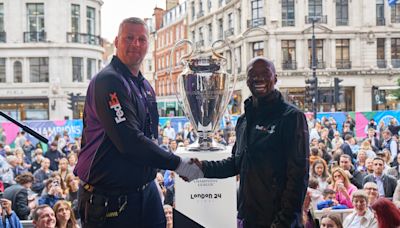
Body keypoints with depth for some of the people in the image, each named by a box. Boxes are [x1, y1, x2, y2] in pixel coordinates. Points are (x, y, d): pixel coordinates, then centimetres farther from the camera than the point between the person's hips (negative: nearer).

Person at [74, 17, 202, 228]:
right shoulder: (108, 81, -16)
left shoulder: (146, 86, 12)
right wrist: (178, 164, -20)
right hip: (110, 198, -8)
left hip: (146, 190, 8)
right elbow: (129, 141, -25)